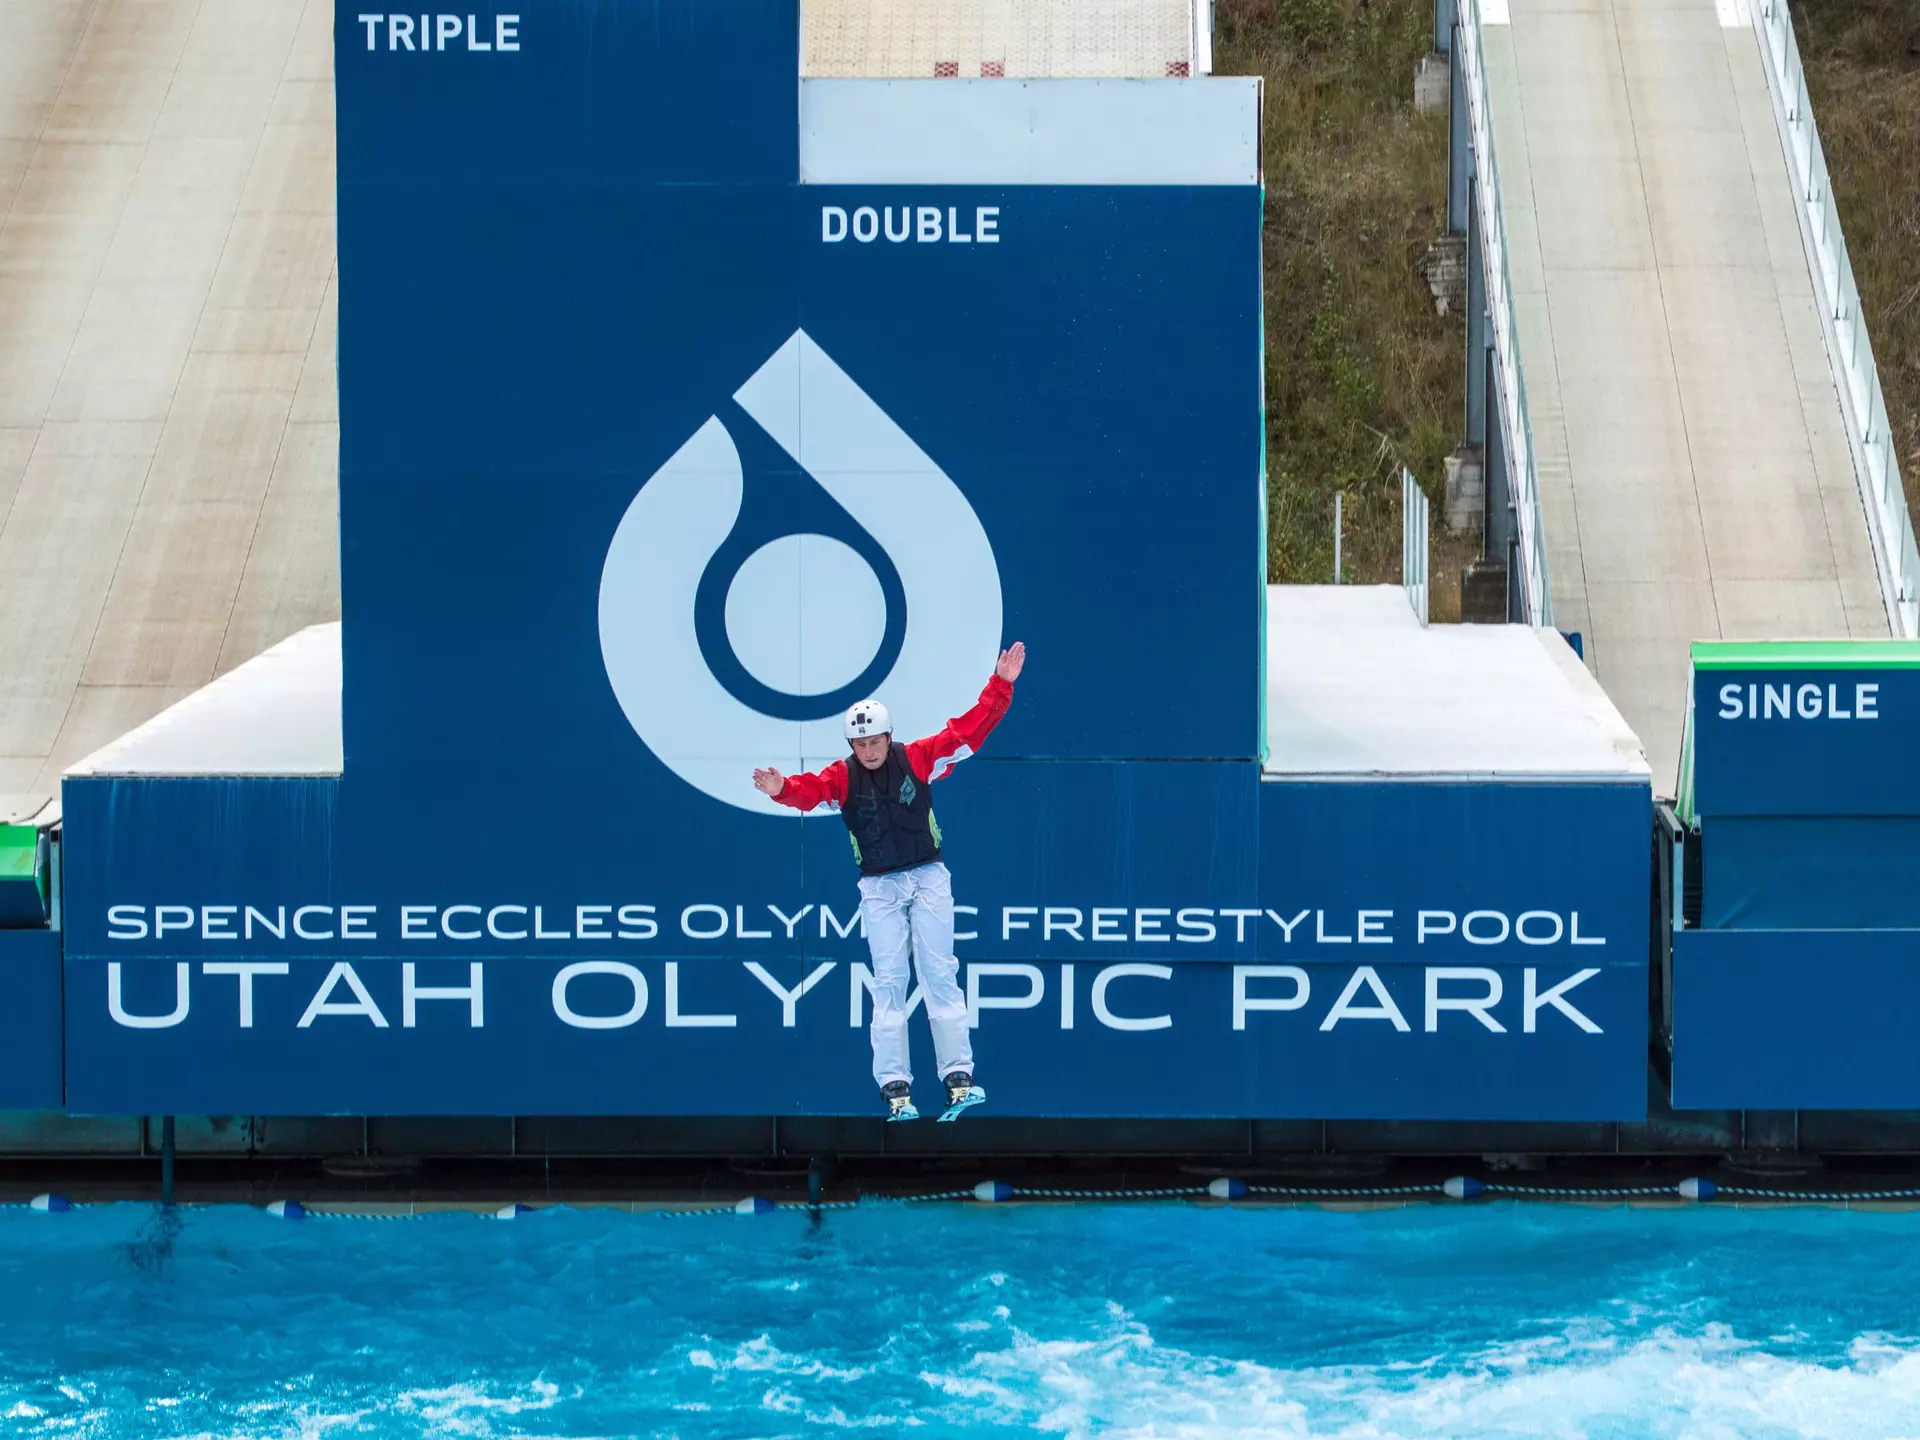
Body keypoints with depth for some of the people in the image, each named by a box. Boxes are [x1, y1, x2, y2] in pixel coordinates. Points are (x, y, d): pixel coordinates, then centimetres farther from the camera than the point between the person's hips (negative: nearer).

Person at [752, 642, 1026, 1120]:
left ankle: (959, 1077, -4)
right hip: (879, 885, 1)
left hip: (928, 877, -1)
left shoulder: (917, 759, -4)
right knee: (888, 981, -1)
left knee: (939, 973, -3)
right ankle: (895, 1086, -2)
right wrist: (783, 789, -45)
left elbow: (969, 730, -6)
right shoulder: (843, 777, -4)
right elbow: (810, 790, -22)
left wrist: (1000, 686, -14)